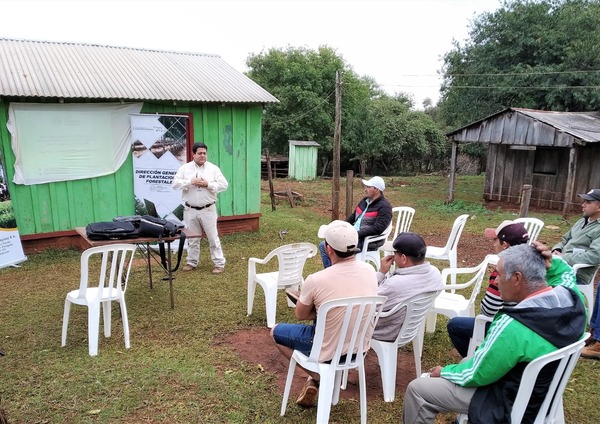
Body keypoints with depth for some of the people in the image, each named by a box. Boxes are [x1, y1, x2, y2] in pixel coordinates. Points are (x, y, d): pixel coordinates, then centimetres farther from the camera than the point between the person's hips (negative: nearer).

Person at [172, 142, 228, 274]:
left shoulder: (213, 168, -1)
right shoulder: (185, 168, 2)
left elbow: (224, 185, -5)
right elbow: (175, 184, -5)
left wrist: (208, 184, -17)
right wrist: (190, 182, -18)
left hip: (208, 209, -1)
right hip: (190, 210, 2)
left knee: (213, 237, 2)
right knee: (192, 238, 13)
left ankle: (219, 264, 9)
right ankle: (192, 262, 27)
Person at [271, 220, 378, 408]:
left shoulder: (315, 280, -26)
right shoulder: (369, 270, -11)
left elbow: (300, 315, -7)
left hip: (329, 351, -5)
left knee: (276, 331, 17)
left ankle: (317, 377, 10)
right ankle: (320, 376, 27)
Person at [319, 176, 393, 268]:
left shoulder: (384, 207, -13)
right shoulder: (365, 201, 14)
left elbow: (377, 229, -23)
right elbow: (353, 217, 22)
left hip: (367, 242, -9)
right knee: (323, 246, 1)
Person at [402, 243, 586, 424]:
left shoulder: (513, 326, -37)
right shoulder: (571, 297, -15)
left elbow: (475, 375, -22)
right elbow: (565, 271, 12)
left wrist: (445, 372, -3)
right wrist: (550, 262, -10)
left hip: (510, 404, -8)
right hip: (541, 393, 8)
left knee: (417, 389, -1)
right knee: (468, 361, 30)